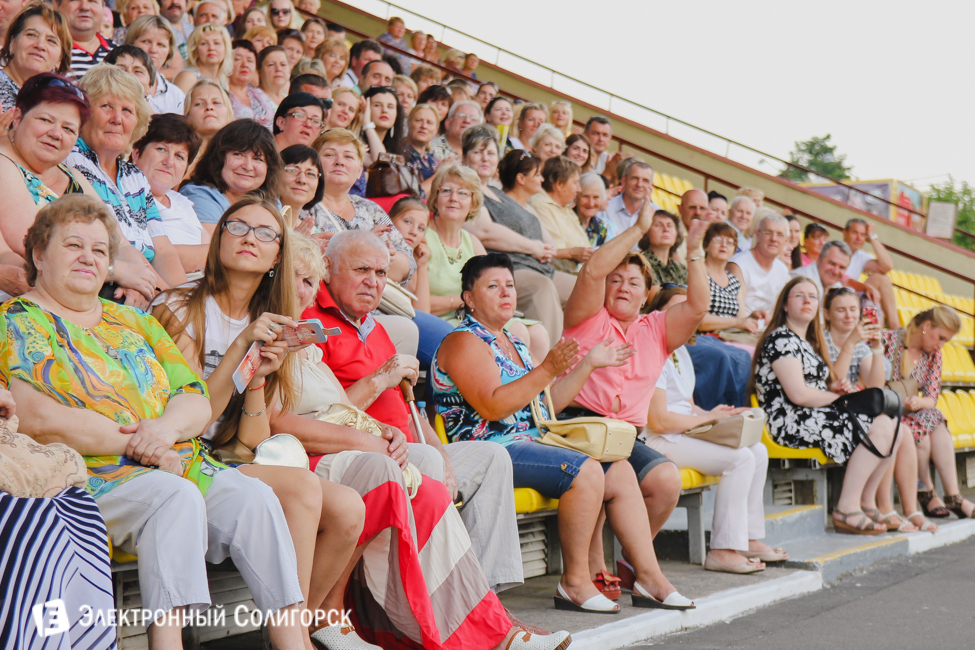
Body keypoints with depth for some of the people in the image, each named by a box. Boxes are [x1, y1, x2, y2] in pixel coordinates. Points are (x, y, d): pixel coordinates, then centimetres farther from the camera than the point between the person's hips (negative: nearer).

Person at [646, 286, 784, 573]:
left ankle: (749, 539, 3)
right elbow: (659, 420, -21)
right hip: (658, 442, -10)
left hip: (685, 432, 10)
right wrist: (708, 418, -10)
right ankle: (723, 551, -21)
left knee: (758, 451, 0)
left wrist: (718, 415, 3)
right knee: (740, 458, -22)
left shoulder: (681, 351, 18)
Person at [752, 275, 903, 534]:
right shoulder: (780, 339, -9)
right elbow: (798, 394, -18)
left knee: (896, 430, 0)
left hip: (815, 417, 10)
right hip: (791, 423, -10)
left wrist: (836, 387, 0)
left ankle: (865, 503, 3)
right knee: (881, 429, -21)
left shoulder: (808, 342, 23)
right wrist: (837, 396, -5)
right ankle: (847, 510, -19)